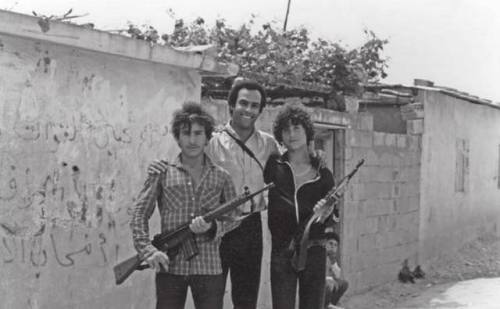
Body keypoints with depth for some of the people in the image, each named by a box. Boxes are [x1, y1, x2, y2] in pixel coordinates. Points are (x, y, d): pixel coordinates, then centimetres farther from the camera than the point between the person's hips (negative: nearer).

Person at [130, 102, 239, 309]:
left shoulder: (221, 177, 10)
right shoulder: (162, 174, 6)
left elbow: (233, 218, 10)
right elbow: (139, 215, 3)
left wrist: (212, 226, -11)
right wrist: (148, 250, -11)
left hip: (209, 268, 1)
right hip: (169, 267, -1)